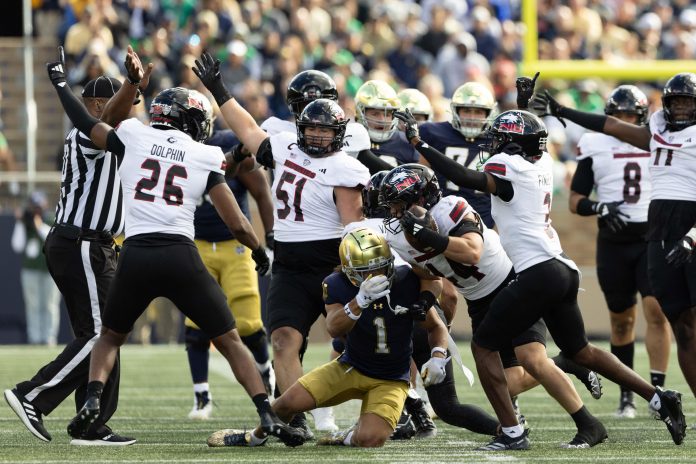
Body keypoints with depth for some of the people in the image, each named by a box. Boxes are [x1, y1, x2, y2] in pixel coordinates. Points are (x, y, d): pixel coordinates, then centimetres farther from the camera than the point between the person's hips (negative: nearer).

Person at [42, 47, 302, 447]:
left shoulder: (132, 137, 10)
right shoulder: (205, 158, 8)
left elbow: (88, 125, 27)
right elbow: (237, 224, 8)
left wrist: (60, 83, 43)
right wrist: (260, 251, 27)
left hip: (135, 256, 1)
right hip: (182, 257, -1)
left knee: (111, 337, 25)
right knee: (230, 341, 12)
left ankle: (93, 400, 0)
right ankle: (268, 415, -1)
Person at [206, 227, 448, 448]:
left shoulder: (407, 283, -17)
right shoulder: (338, 286, -15)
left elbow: (436, 326, -2)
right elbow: (335, 328, -33)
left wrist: (438, 356, -22)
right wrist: (360, 301, -49)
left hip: (390, 381, -1)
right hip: (350, 367, 2)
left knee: (369, 440, -27)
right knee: (291, 400, -11)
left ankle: (350, 436, 12)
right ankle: (254, 437, 22)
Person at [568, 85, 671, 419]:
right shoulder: (594, 147, 3)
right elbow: (575, 201, 4)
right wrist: (597, 208, -16)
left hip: (654, 237, -1)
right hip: (614, 241, 1)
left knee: (656, 310, -15)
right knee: (622, 319, 8)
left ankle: (656, 390, -13)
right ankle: (626, 394, 19)